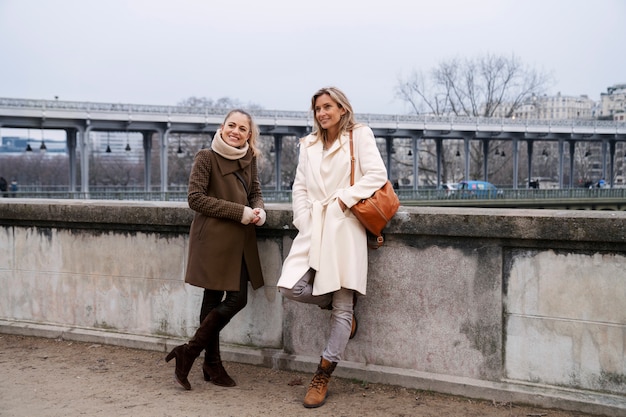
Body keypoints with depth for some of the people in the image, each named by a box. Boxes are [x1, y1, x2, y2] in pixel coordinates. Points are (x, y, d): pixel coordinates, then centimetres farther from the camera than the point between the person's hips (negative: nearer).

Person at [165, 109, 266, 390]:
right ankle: (212, 364, 11)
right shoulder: (206, 158, -8)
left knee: (237, 299, 4)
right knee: (214, 299, -2)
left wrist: (258, 211, -7)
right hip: (213, 238, -7)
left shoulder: (249, 159, 10)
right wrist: (240, 212, -17)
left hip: (240, 241, 7)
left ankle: (190, 352, 15)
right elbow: (196, 198, -13)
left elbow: (256, 193, 19)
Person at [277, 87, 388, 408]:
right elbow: (300, 187, 13)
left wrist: (344, 198, -12)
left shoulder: (359, 135, 4)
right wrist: (304, 222, -1)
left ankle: (322, 378, 7)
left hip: (344, 226, -5)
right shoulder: (309, 145, 19)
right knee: (290, 287, -13)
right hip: (313, 227, 5)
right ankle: (344, 309, 17)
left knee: (342, 307, -4)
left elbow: (377, 174, -6)